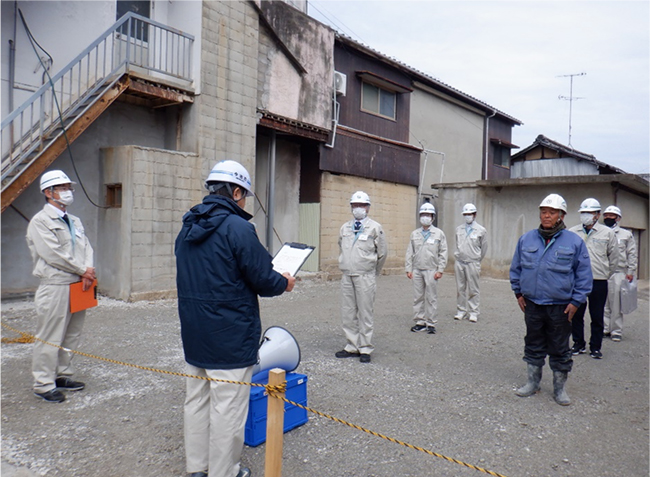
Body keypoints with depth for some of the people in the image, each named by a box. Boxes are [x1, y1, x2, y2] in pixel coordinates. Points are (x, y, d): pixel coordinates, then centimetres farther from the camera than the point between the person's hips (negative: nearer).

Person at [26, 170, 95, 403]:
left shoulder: (75, 221, 18)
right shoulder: (40, 221, -6)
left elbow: (87, 248, 13)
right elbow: (53, 254, -15)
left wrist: (88, 272, -6)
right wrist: (82, 270, -11)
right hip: (55, 287, -7)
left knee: (72, 336, 14)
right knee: (50, 338, -2)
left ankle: (63, 375, 26)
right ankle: (44, 384, 10)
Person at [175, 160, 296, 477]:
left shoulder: (188, 227, 8)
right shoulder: (238, 228, -19)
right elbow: (263, 279, -17)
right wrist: (284, 283, 5)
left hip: (193, 332, 9)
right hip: (230, 335, -8)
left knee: (196, 399, 19)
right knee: (227, 407, 4)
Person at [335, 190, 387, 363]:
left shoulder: (375, 228, -2)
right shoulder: (345, 228, 12)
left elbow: (383, 252, 4)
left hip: (365, 277, -5)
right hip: (347, 276, 5)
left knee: (365, 313, -1)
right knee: (347, 313, 8)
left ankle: (365, 349, 9)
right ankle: (352, 347, 19)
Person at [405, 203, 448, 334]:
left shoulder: (439, 233, 4)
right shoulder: (414, 234, 11)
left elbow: (443, 253, 2)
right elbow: (410, 252, 11)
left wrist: (440, 270, -5)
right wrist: (408, 269, 4)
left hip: (431, 270, -3)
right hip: (417, 270, 3)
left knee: (431, 298, 0)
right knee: (418, 297, 5)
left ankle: (431, 324, 8)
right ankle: (420, 322, 14)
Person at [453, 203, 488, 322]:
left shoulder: (481, 230, 1)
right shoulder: (459, 229, 9)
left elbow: (483, 248, 9)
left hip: (473, 263, -3)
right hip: (459, 263, 3)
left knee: (473, 289, 0)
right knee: (460, 288, 7)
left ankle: (473, 313, 9)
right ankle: (461, 311, 17)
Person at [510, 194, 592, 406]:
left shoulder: (574, 242, -3)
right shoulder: (526, 239, 4)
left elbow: (584, 275, 1)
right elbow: (516, 268, 14)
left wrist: (575, 301, -4)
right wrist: (518, 292, 8)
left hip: (560, 306, -2)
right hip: (532, 303, 3)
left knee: (560, 349, 8)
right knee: (533, 345, 14)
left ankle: (559, 388, 23)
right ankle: (532, 382, 28)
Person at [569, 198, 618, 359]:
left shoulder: (607, 233, 3)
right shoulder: (572, 232, 4)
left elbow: (614, 258, 10)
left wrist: (605, 275, 11)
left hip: (598, 282, -1)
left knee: (597, 317, 6)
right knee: (576, 314, 8)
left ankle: (595, 347, 19)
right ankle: (579, 344, 23)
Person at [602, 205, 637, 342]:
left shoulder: (626, 234, 8)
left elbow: (632, 254, 7)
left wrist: (630, 272, -1)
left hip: (618, 273, -2)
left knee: (616, 304, -1)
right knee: (603, 304, 5)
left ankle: (616, 331, 7)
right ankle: (605, 328, 14)